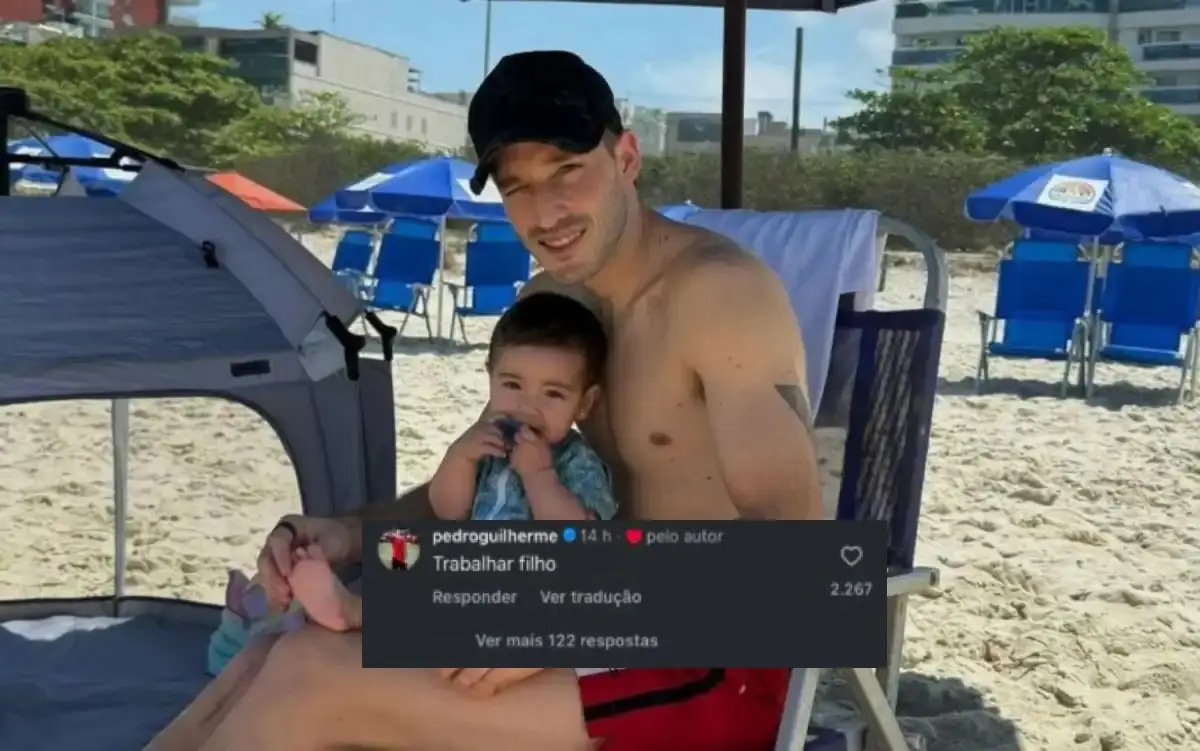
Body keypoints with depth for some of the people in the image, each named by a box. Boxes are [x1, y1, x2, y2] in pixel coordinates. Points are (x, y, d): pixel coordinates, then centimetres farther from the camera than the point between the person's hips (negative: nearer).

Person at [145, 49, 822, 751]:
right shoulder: (551, 306, 9)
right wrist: (353, 531, -2)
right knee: (278, 666, 0)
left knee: (312, 680, -18)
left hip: (719, 676, -8)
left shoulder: (722, 292, -17)